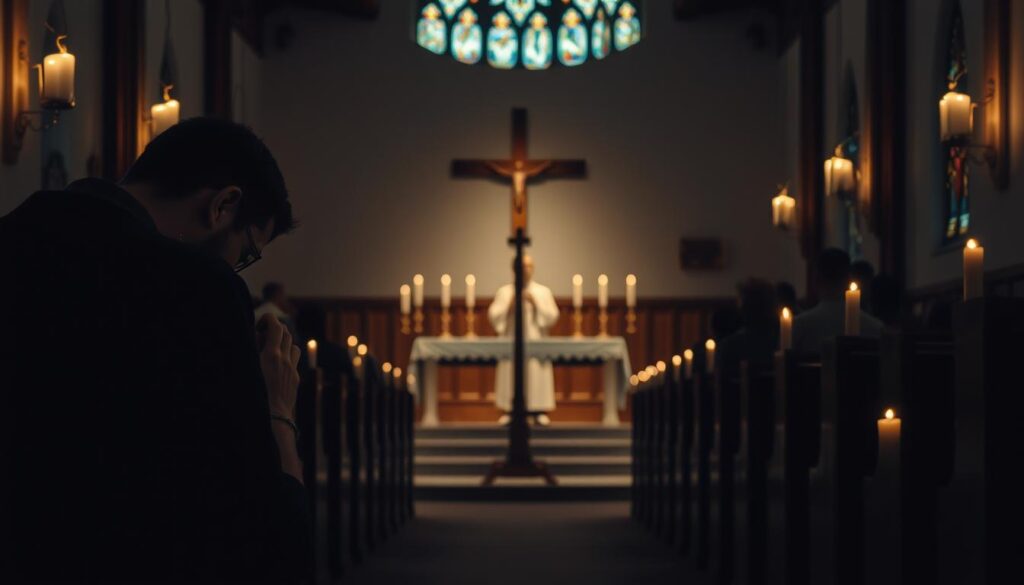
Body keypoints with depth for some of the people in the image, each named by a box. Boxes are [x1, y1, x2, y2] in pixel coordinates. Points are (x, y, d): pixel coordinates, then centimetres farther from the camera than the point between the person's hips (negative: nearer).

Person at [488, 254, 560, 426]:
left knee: (536, 375, -6)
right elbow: (493, 316, 3)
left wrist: (535, 304, -10)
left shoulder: (543, 292, 9)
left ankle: (539, 412, -3)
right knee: (510, 376, -5)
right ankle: (509, 412, -1)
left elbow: (553, 316, 0)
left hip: (536, 343, 0)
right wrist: (509, 306, -10)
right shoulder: (504, 292, 9)